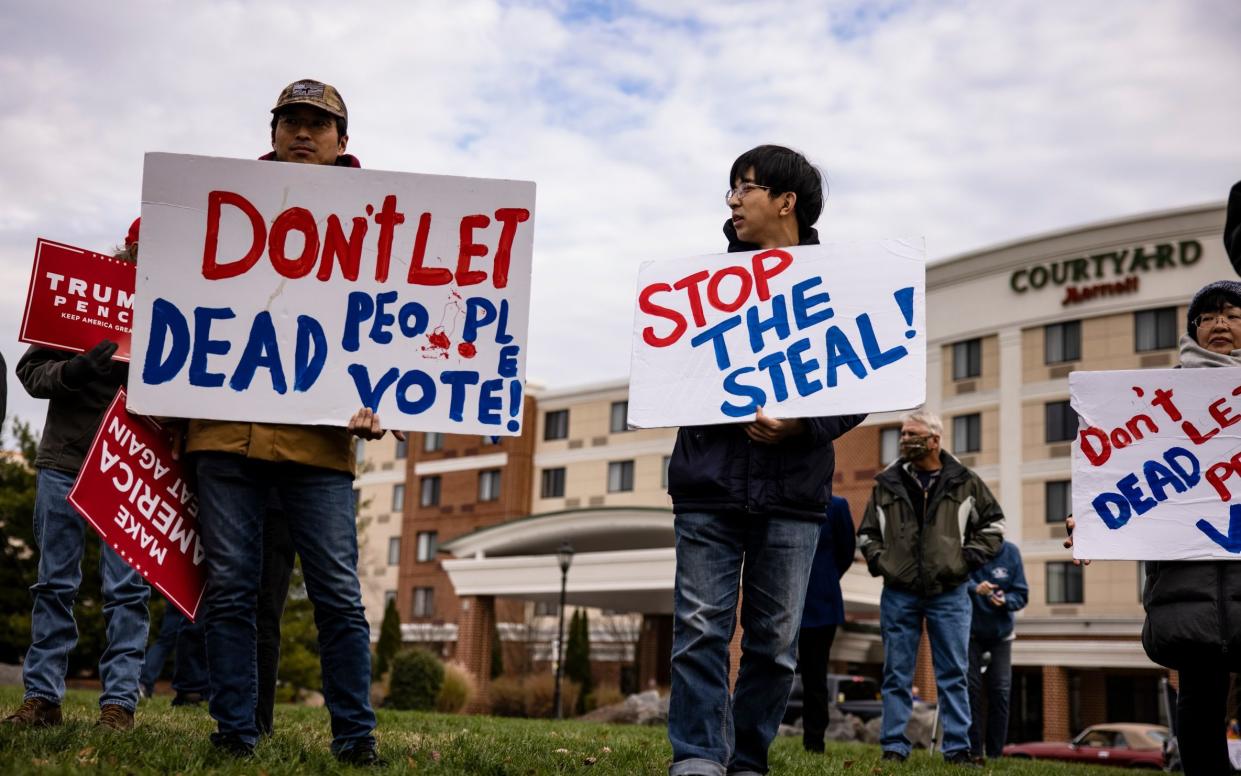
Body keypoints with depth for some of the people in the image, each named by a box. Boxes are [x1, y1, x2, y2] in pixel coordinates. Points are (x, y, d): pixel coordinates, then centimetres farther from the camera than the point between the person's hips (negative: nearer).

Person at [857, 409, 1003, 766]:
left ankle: (957, 747, 10)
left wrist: (968, 558, 0)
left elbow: (993, 525, 10)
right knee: (897, 675, 4)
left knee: (954, 675, 4)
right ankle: (894, 746, 10)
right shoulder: (887, 484, 6)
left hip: (949, 593, -1)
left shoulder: (965, 483, 3)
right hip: (899, 594, 1)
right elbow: (867, 533, 16)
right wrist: (879, 560, 0)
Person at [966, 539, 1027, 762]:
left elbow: (1021, 594, -7)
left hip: (1000, 635, 2)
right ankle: (974, 751, -3)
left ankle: (995, 753, 4)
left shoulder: (1010, 552, -8)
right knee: (971, 690, -7)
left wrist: (1005, 600, -27)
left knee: (1000, 692, -2)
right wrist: (975, 588, -51)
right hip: (970, 633, -2)